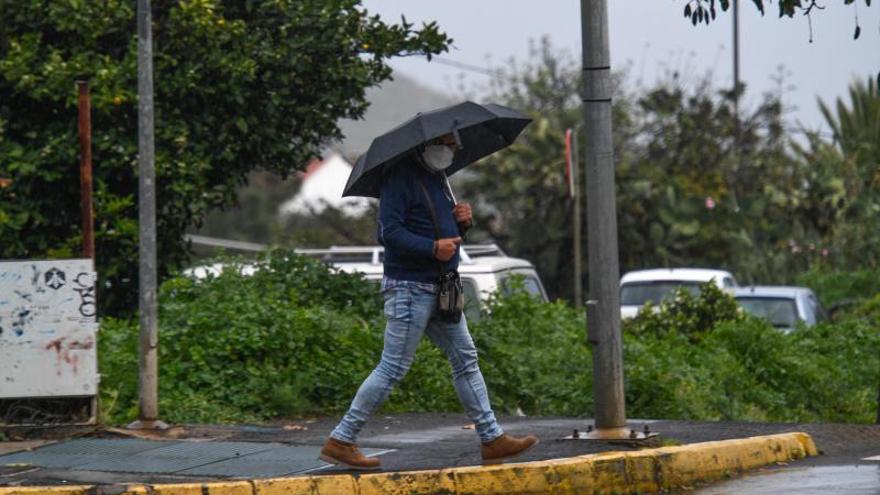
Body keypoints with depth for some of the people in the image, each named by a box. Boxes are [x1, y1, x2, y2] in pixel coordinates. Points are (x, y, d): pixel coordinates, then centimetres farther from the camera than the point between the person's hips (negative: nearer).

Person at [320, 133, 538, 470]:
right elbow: (389, 233, -20)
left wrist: (463, 222, 6)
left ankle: (492, 439, 13)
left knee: (465, 360, 9)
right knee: (393, 368, -9)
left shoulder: (438, 179, 19)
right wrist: (433, 248, -25)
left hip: (440, 288, 9)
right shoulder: (401, 178, -11)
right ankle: (340, 442, -4)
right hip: (409, 287, -9)